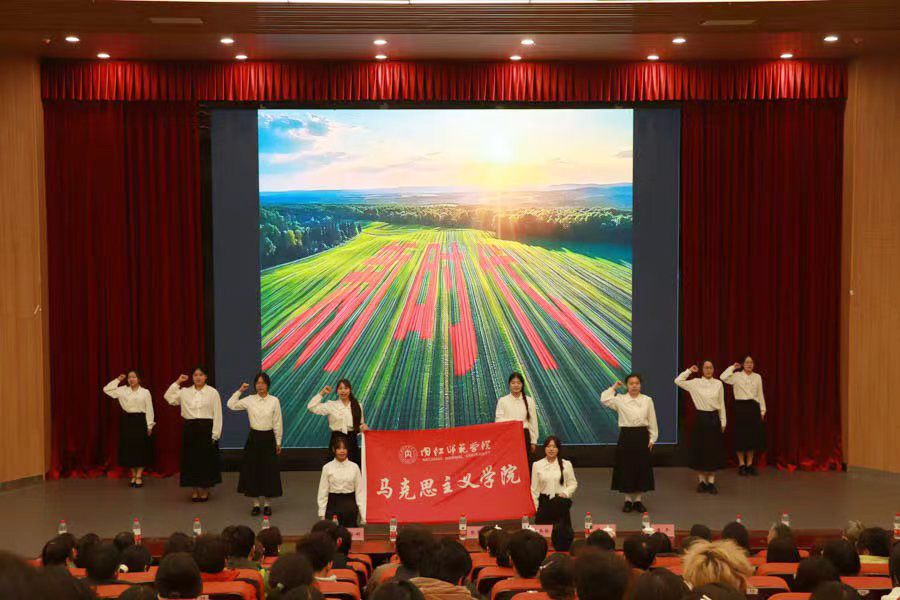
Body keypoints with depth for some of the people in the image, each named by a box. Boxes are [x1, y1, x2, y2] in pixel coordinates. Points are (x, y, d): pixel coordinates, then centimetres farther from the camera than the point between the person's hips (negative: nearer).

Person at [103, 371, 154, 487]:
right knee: (129, 448, 5)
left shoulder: (145, 392, -1)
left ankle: (139, 476, 5)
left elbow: (149, 410, -1)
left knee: (141, 448, -1)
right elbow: (106, 389, 0)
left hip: (140, 421, -2)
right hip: (127, 421, 3)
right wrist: (118, 380, 0)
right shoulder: (123, 390, 6)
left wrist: (149, 426, -5)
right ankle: (133, 475, 15)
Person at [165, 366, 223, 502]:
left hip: (206, 428, -3)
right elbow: (169, 398, -2)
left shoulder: (212, 392, -3)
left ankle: (205, 490, 16)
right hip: (190, 428, 3)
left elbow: (217, 414, -4)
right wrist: (177, 382, -2)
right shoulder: (185, 392, 6)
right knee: (192, 459, 6)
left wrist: (215, 434, -8)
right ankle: (195, 490, 18)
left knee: (207, 459, 2)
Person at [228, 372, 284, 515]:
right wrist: (239, 391, -6)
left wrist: (278, 442, 1)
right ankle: (256, 504, 12)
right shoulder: (249, 400, -1)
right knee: (253, 470, 3)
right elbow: (231, 405, 0)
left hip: (268, 437, -1)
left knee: (268, 470, 2)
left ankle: (266, 503, 13)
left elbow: (277, 423, -1)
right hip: (254, 437, 1)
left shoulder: (274, 401, -4)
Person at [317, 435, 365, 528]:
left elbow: (360, 491, 2)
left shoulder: (354, 467, 1)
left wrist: (363, 514, -2)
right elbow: (323, 492, 2)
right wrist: (322, 514, -1)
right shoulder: (327, 468, -1)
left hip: (350, 506, 1)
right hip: (333, 504, -1)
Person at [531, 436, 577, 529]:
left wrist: (565, 493, -11)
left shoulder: (566, 464, 1)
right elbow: (534, 488, 5)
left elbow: (573, 484, 7)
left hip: (561, 503, 0)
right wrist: (535, 507, 2)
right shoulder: (537, 465, 3)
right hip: (544, 503, 0)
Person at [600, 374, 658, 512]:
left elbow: (652, 421, 5)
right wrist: (614, 387, -6)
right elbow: (604, 400, -17)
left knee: (642, 468, 4)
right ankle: (628, 500, 14)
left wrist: (652, 439, 1)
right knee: (626, 468, 2)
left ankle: (638, 499, 16)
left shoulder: (647, 400, 2)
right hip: (626, 436, -1)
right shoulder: (620, 399, -1)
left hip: (642, 436, 1)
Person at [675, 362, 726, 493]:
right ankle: (702, 481, 13)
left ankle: (711, 482, 11)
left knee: (714, 450, 3)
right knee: (700, 449, 3)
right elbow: (678, 381, -11)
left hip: (714, 418, 1)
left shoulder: (718, 384, 3)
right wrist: (689, 371, -5)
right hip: (701, 418, -1)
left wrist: (723, 422, 6)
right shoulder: (696, 383, -1)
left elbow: (721, 404, 7)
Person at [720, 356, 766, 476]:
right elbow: (723, 377, -19)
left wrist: (762, 410, 8)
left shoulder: (757, 377, 9)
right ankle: (741, 465, 7)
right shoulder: (737, 376, -1)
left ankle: (749, 464, 15)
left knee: (753, 435, 5)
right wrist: (733, 368, -8)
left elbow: (760, 395, 11)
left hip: (754, 407, 3)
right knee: (740, 435, -1)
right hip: (741, 406, -3)